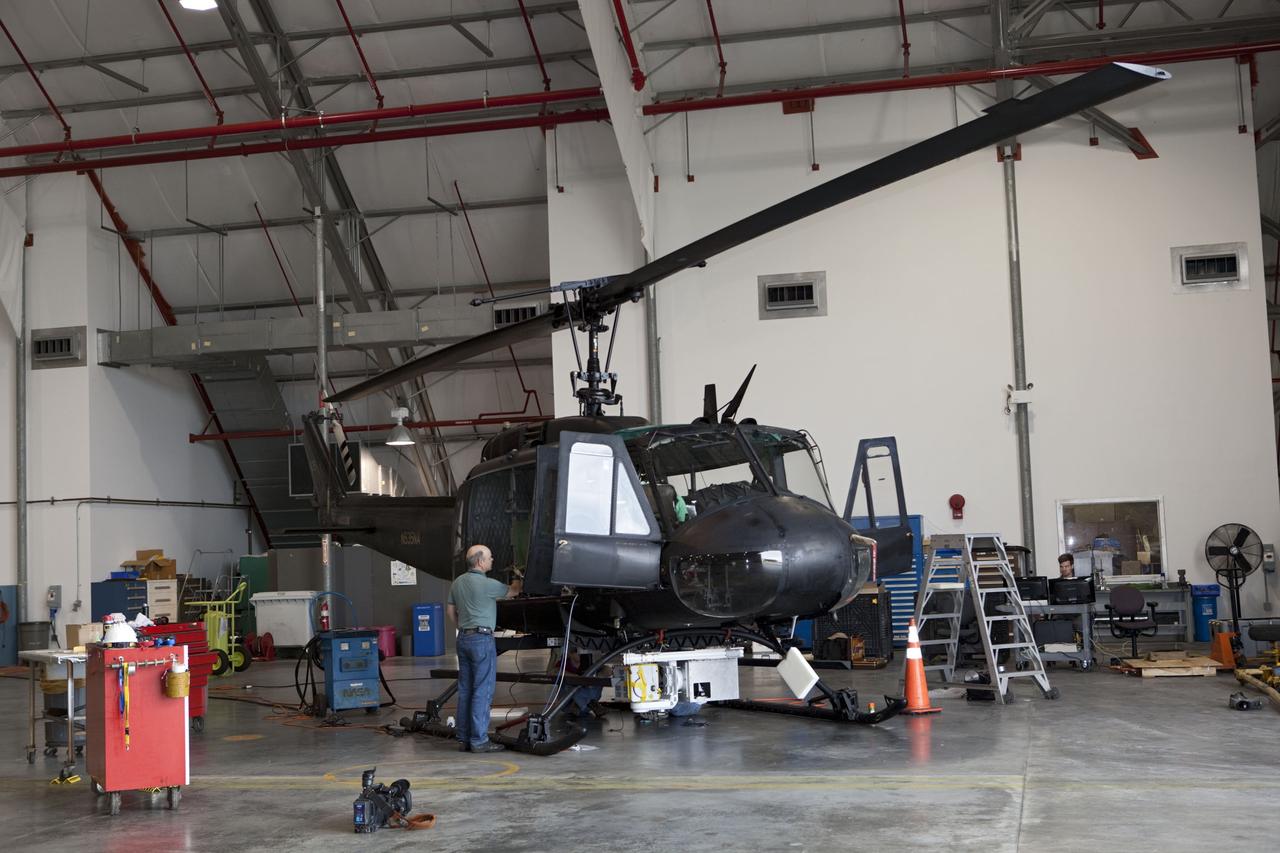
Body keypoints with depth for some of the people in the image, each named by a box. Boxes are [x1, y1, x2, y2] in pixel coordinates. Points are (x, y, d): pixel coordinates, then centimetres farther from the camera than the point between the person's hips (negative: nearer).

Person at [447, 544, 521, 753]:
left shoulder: (458, 583, 10)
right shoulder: (486, 584, -14)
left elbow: (450, 610, 18)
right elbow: (512, 592, 1)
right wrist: (518, 579, 21)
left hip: (463, 639, 8)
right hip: (482, 639, -8)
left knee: (465, 690, 10)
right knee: (483, 691, -5)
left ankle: (463, 739, 13)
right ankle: (479, 740, -5)